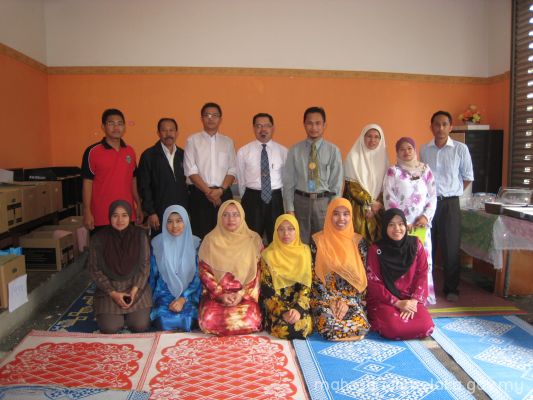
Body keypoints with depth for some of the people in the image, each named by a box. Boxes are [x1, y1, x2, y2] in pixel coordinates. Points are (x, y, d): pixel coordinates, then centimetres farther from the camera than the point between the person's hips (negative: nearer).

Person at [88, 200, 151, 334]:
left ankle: (129, 312, 19)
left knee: (140, 326, -15)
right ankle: (120, 314, 19)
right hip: (109, 288, 0)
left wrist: (135, 290, -13)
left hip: (136, 287, 1)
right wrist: (113, 293, -12)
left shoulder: (140, 235, -6)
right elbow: (95, 269, -4)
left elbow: (145, 265, -2)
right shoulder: (99, 238, -7)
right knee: (109, 328, -16)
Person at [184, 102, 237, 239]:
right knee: (200, 234, 0)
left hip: (224, 194, 2)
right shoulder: (193, 140, 3)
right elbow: (191, 171, -5)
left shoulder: (227, 142, 10)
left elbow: (232, 170, 4)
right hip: (200, 193, -2)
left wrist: (221, 190, -11)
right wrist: (207, 191, -12)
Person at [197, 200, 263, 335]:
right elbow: (204, 271, 2)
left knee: (250, 321, -28)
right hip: (216, 294, 0)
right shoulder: (211, 240, 4)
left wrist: (242, 294, -9)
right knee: (209, 320, -27)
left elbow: (259, 272, 2)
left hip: (246, 294, 0)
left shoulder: (253, 239, 4)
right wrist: (220, 294, -9)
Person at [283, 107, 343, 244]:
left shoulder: (333, 150, -2)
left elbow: (336, 183, -1)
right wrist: (289, 208, -3)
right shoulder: (295, 150, 1)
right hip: (300, 201, 1)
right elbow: (288, 181, 1)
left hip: (324, 202, 0)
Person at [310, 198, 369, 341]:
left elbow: (363, 275, 2)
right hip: (324, 297, -1)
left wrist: (348, 302, -9)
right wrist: (330, 301, -10)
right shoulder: (318, 240, -1)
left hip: (352, 298, 2)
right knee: (330, 327, -28)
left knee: (360, 327, -25)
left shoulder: (358, 241, 4)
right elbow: (314, 276, -1)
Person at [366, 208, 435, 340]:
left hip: (409, 299, 3)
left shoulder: (415, 244, 1)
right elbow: (373, 282, -8)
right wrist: (397, 303, -15)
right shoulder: (376, 249, -8)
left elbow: (422, 274, 1)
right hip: (383, 300, -3)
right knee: (394, 327, -28)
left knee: (426, 326, -21)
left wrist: (414, 300, -12)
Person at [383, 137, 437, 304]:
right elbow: (389, 200, -6)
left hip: (421, 224, 3)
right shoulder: (393, 171, -1)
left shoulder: (426, 170, 9)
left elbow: (432, 196, 8)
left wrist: (426, 216, -7)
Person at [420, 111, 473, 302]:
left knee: (451, 247, 3)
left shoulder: (460, 149, -2)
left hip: (450, 203, -2)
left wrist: (452, 192, 6)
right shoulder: (424, 149, 5)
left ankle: (451, 288, 17)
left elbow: (468, 177, 6)